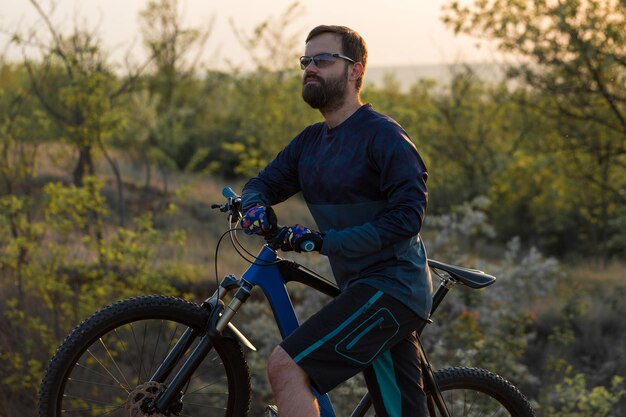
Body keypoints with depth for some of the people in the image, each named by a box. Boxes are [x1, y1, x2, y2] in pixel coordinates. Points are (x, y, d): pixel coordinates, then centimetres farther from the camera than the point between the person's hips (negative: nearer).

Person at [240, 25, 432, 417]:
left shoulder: (382, 135, -12)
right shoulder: (310, 142, 13)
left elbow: (408, 215, -19)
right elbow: (265, 181, 18)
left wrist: (323, 241, -22)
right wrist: (255, 205, -8)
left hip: (390, 288, -8)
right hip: (363, 288, 8)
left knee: (286, 366, -20)